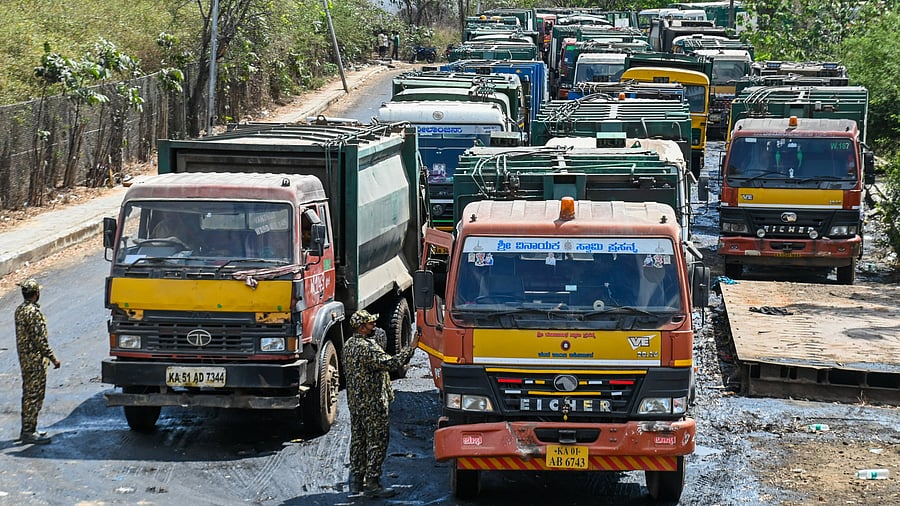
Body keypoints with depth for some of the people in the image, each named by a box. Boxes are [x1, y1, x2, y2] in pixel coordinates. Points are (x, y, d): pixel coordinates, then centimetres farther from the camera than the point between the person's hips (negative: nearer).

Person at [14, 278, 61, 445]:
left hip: (24, 359, 10)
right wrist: (53, 358, -17)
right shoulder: (33, 312, -20)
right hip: (35, 360, -10)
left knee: (28, 395, 17)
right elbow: (40, 340, -22)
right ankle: (29, 433, -4)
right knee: (35, 396, -5)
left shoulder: (20, 309, 10)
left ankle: (26, 430, 24)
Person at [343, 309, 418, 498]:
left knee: (358, 440, 15)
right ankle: (372, 484, -3)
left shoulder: (349, 345, 10)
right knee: (377, 442, -4)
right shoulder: (368, 348, -20)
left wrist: (376, 339, 9)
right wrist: (411, 348, -26)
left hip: (355, 402, 10)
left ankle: (356, 481, 20)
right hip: (373, 403, -10)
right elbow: (389, 363, -29)